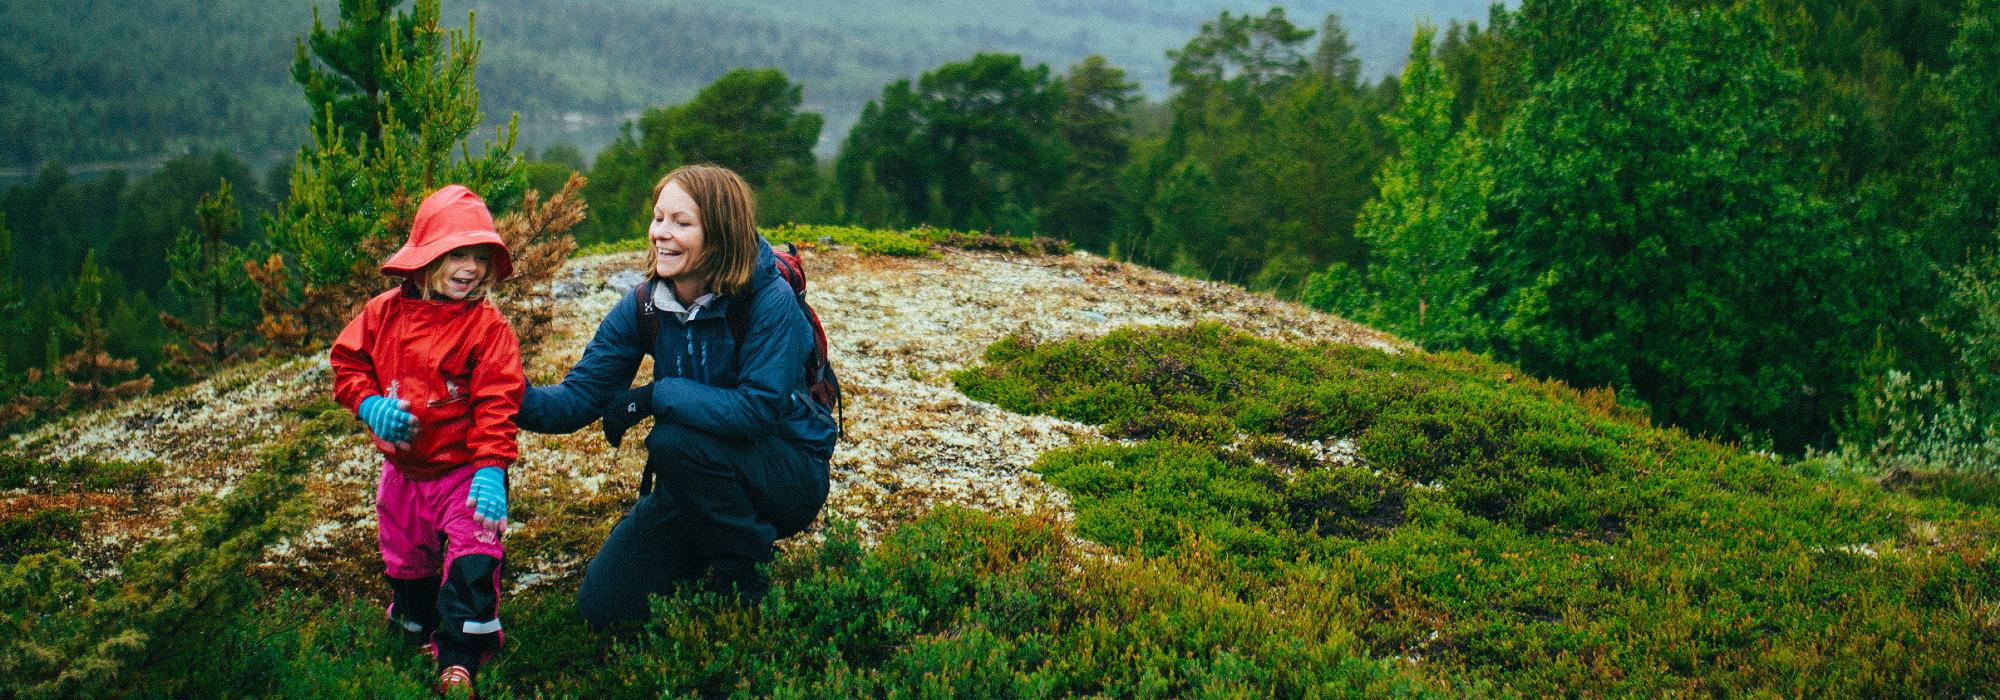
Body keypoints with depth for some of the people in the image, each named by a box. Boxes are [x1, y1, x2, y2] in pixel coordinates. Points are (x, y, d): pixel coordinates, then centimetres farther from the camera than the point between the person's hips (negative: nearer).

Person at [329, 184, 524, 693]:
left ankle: (458, 661, -1)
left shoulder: (487, 326, -15)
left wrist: (491, 467, -26)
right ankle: (414, 627, 48)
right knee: (405, 561, 22)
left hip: (465, 471, -4)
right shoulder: (386, 313, -5)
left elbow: (497, 402, -19)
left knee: (473, 564, -12)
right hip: (403, 469, 4)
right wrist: (370, 403, -14)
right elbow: (347, 362, 5)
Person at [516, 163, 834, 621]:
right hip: (699, 479, 6)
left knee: (673, 441, -33)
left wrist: (655, 396, -27)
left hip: (790, 475, -5)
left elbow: (760, 409, -31)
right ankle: (709, 557, 22)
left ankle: (746, 583, -11)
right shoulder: (644, 305, -7)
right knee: (602, 605, -4)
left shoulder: (771, 301, -23)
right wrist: (514, 398, -30)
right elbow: (578, 399, -10)